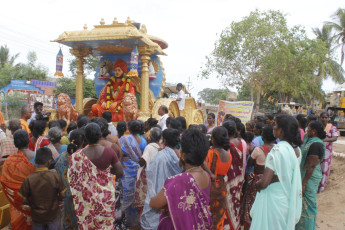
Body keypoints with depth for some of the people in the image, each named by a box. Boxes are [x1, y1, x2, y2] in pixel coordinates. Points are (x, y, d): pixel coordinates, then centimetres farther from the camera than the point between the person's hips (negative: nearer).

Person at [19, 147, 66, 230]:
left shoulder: (29, 179, -16)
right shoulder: (55, 176, -18)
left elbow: (24, 200, -9)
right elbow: (62, 195, -11)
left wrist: (34, 204, 8)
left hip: (37, 216, 1)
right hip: (53, 216, -1)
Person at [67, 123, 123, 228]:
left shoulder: (77, 156, -16)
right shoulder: (109, 152, -16)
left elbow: (72, 178, -9)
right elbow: (120, 172, -10)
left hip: (87, 197, 0)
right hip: (106, 195, 0)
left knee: (86, 223, 20)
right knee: (106, 223, 19)